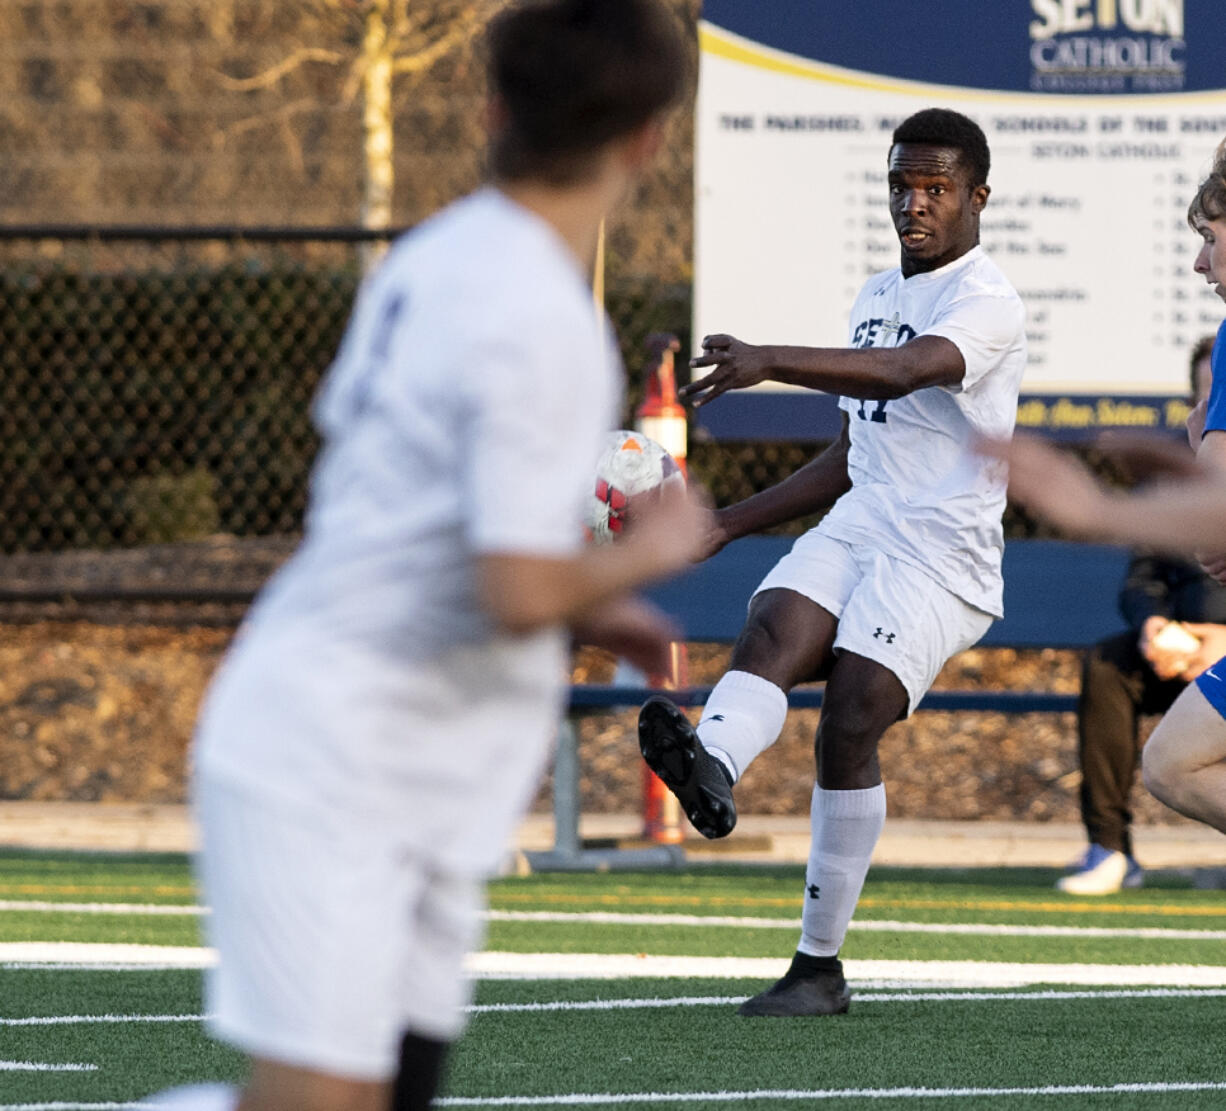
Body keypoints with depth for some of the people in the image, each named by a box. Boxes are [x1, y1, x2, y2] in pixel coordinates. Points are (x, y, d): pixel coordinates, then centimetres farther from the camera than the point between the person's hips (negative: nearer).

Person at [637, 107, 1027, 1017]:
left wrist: (769, 362, -42)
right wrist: (731, 524, 24)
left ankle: (821, 965, -12)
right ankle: (712, 765, -58)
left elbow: (911, 369, -29)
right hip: (855, 529, 7)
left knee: (850, 720, -19)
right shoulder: (876, 298, 21)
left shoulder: (988, 303, -7)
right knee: (771, 631, -25)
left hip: (941, 555, -7)